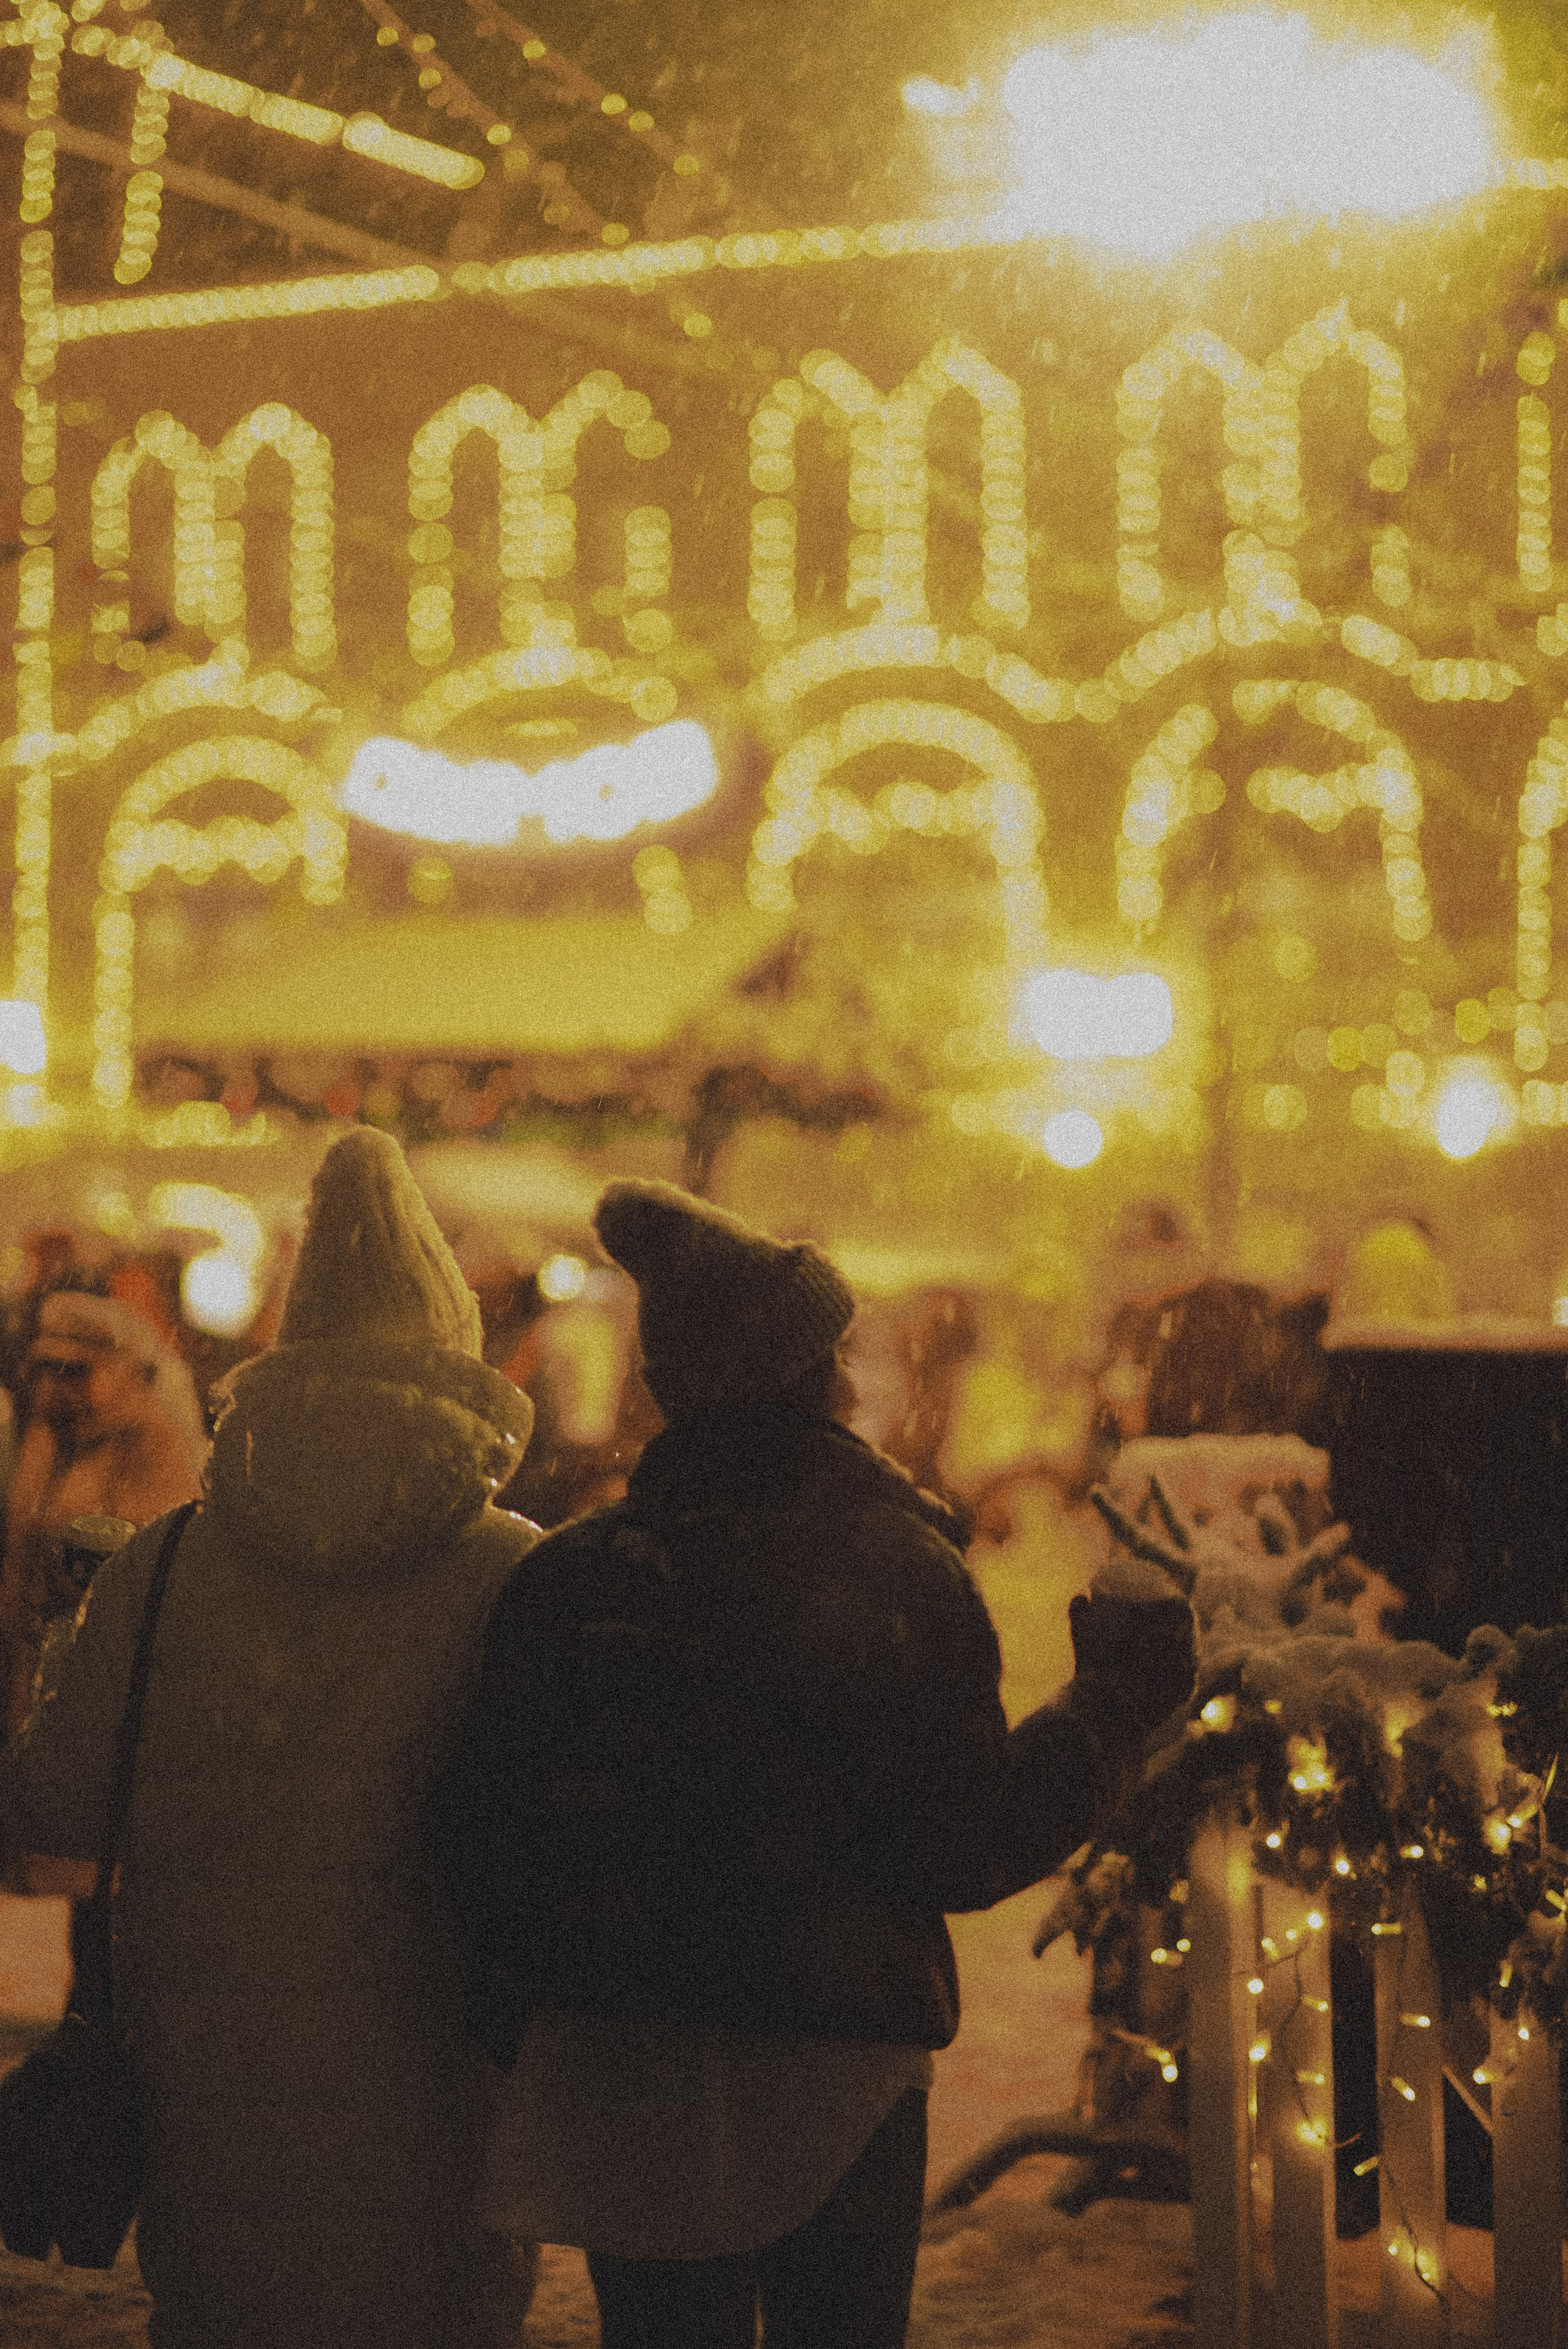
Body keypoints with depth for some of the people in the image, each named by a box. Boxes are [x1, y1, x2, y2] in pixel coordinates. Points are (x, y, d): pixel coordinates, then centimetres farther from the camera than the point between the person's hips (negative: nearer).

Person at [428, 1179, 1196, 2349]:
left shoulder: (564, 1575, 1)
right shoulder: (896, 1573, -10)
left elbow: (482, 1835, 2)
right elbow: (969, 1846, -11)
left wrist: (523, 2034, 17)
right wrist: (1118, 1699, 2)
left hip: (618, 2077, 3)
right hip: (831, 2075, -3)